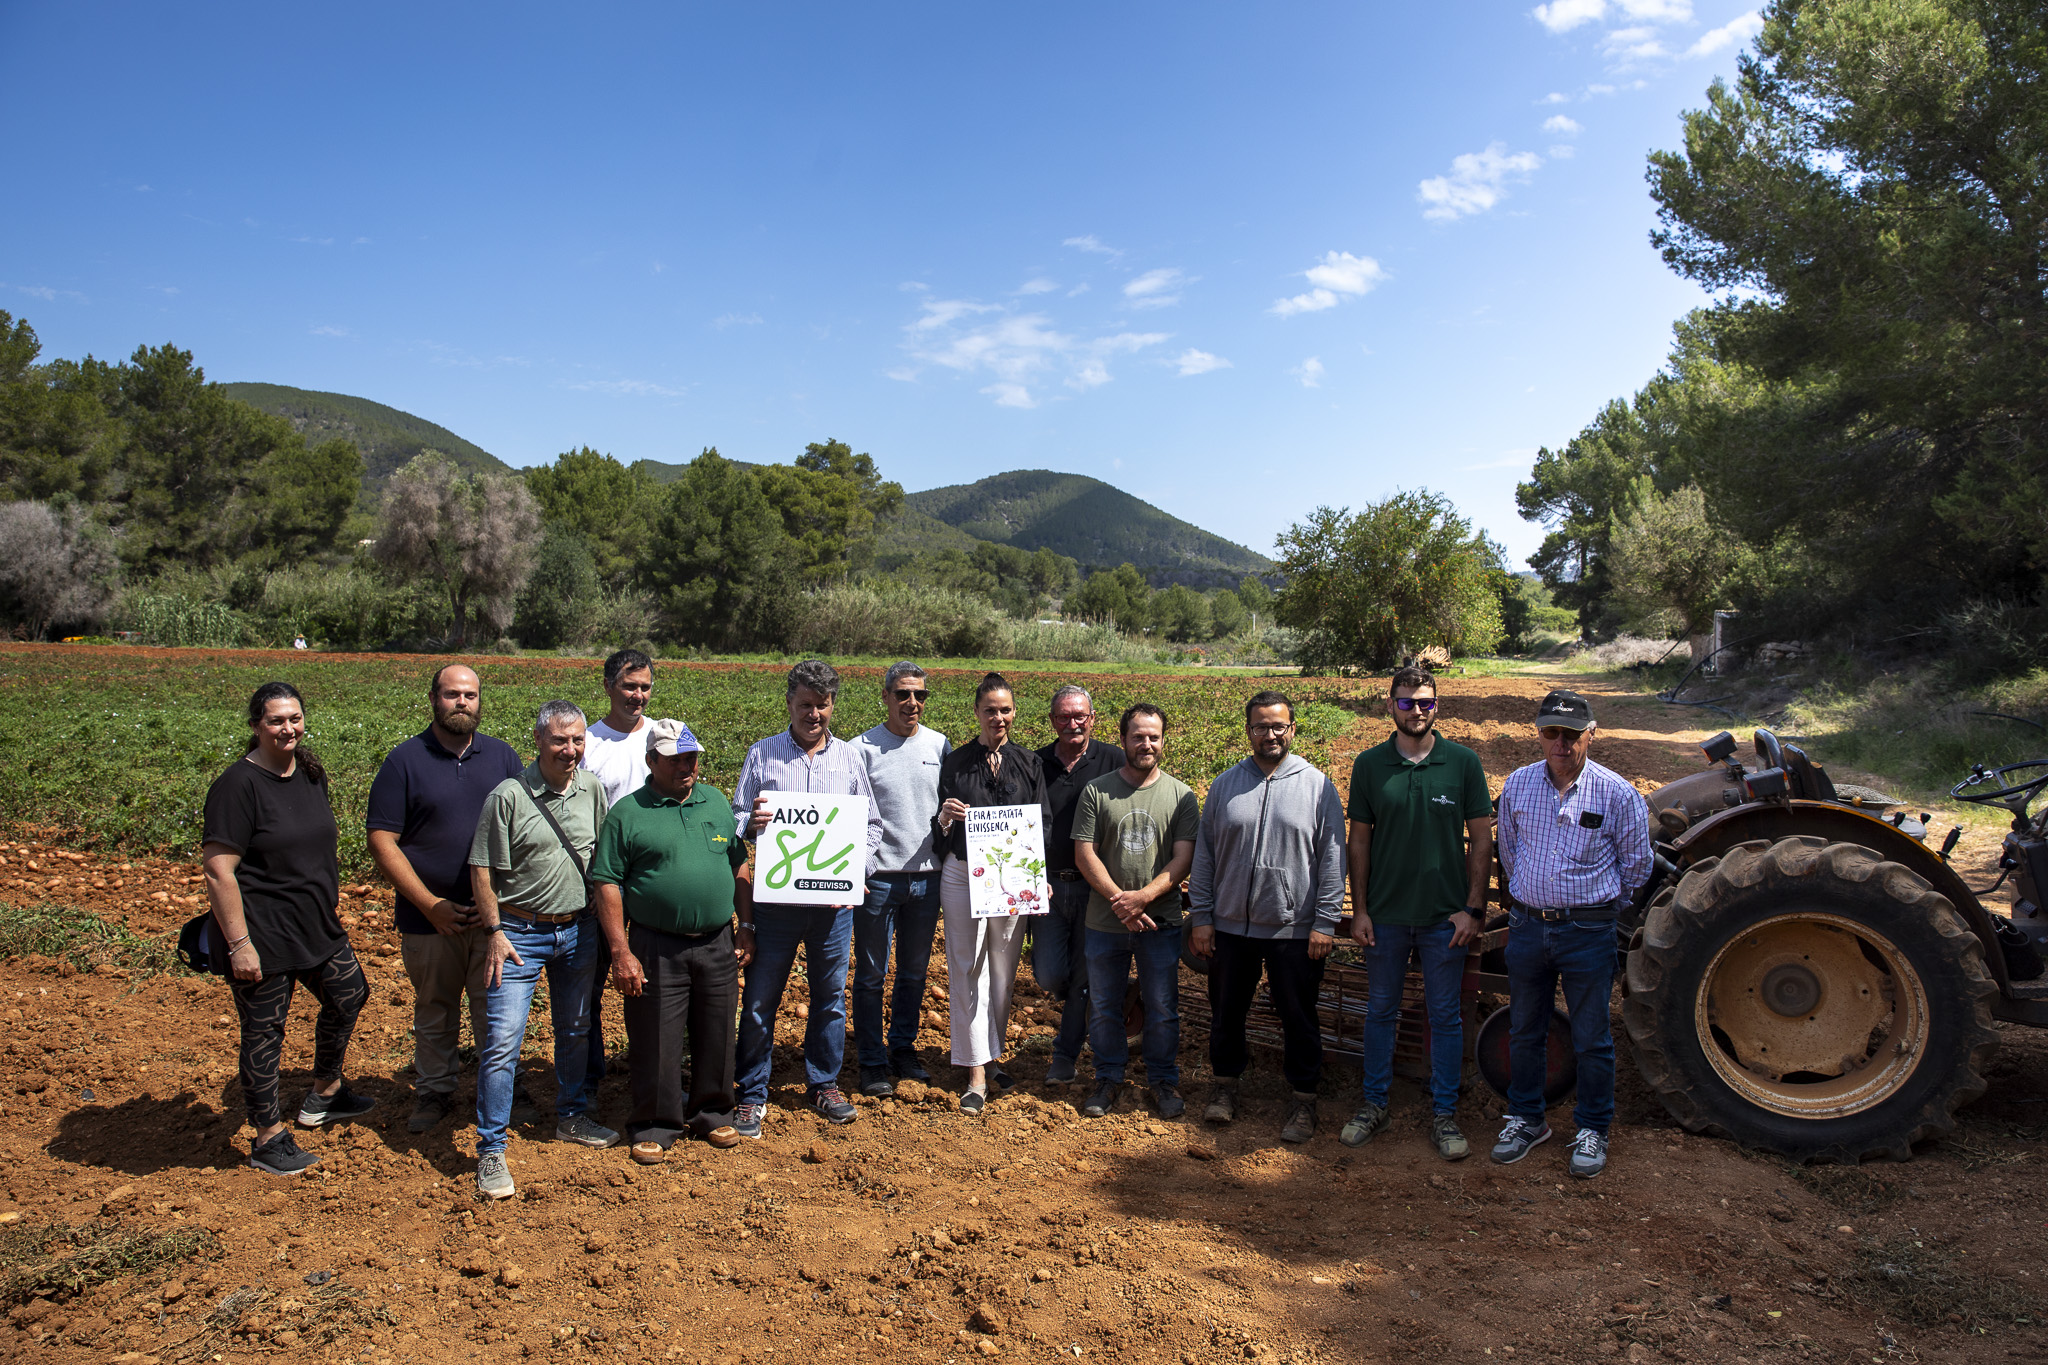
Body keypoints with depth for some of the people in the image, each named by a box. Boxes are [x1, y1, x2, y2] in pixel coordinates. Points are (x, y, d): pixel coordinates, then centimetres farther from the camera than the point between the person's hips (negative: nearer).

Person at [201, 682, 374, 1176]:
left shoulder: (310, 774, 6)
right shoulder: (238, 785, -18)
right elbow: (219, 873, -21)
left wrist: (330, 905, 19)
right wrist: (239, 944, -21)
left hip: (318, 927, 8)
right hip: (263, 936, -8)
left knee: (348, 996, 18)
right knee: (264, 1030, 4)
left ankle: (323, 1096, 40)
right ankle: (268, 1138, 20)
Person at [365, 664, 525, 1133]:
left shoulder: (502, 756, 6)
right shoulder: (405, 761, -2)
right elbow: (382, 841, -6)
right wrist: (430, 904, -11)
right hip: (430, 916, -1)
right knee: (434, 1012, 13)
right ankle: (434, 1092, 29)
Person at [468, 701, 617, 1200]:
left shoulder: (592, 789, 2)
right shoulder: (508, 796, -13)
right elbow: (484, 869, -9)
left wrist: (605, 922, 7)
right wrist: (496, 932, -12)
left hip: (578, 930, 5)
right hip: (521, 932, -5)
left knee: (576, 1031, 17)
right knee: (502, 1040, -7)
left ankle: (572, 1117, 36)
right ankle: (490, 1151, 2)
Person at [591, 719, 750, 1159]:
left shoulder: (716, 802, 10)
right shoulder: (628, 813, -4)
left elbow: (739, 867, 16)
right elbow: (607, 884, -6)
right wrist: (621, 953, -12)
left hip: (717, 945, 4)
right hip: (656, 949, -3)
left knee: (716, 1037, 13)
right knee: (656, 1041, 4)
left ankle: (712, 1113, 30)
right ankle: (654, 1124, 21)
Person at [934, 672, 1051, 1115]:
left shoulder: (1028, 764, 7)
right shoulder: (955, 763, 3)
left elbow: (1042, 824, 5)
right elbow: (939, 836, 3)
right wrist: (944, 819, -20)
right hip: (963, 875, -2)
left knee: (1004, 971, 11)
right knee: (968, 972, -1)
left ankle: (993, 1056, 28)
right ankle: (976, 1074, 3)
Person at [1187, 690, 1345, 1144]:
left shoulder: (1318, 787, -3)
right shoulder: (1225, 785, 4)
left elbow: (1332, 859, -3)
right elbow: (1204, 855, 6)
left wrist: (1325, 923, -7)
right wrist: (1200, 917, 2)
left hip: (1294, 930, -2)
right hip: (1230, 924, 2)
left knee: (1299, 1018, 8)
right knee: (1226, 1012, 14)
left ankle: (1304, 1101, 23)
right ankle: (1226, 1085, 33)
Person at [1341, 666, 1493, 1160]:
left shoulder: (1463, 763, -3)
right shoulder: (1369, 764, 0)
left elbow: (1481, 838, 0)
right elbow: (1359, 839, 4)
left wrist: (1473, 908, -5)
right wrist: (1359, 909, 0)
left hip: (1444, 915, -1)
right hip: (1386, 915, 1)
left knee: (1446, 1016, 8)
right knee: (1380, 1011, 12)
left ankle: (1443, 1113, 21)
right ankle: (1374, 1105, 25)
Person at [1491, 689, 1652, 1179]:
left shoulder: (1616, 793, -8)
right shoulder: (1517, 785, 0)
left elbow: (1635, 864, 5)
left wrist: (1599, 904, 11)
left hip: (1588, 930, -3)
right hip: (1527, 924, 3)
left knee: (1592, 1038, 7)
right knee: (1524, 1030, 13)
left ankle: (1592, 1130, 23)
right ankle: (1526, 1119, 29)